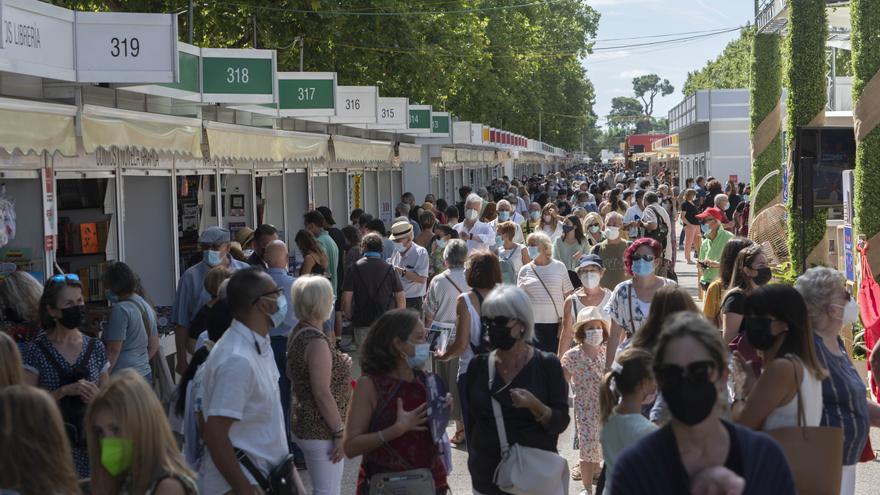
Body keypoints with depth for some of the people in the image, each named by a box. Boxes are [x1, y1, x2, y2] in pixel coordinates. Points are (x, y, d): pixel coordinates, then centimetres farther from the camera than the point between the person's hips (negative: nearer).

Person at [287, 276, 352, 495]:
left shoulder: (299, 333, 8)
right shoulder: (317, 342, -22)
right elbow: (322, 394, -23)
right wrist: (340, 432, -18)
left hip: (307, 425, 10)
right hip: (322, 431, -10)